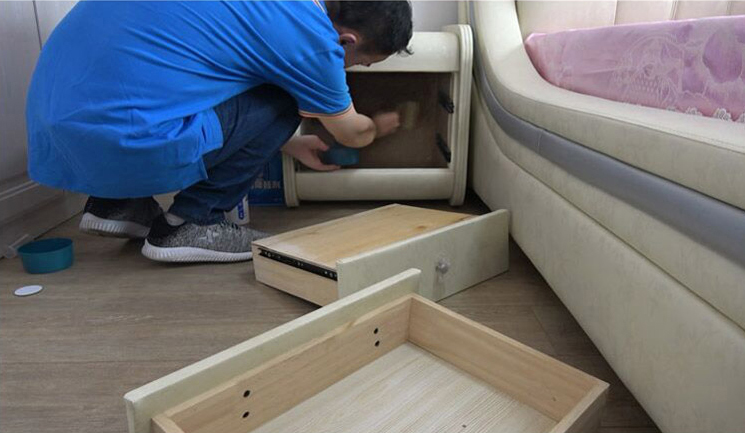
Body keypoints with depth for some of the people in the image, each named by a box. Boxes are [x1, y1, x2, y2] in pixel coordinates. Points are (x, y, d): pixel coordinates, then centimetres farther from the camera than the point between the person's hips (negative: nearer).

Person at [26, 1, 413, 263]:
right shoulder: (315, 41, -7)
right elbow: (353, 134, 12)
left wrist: (292, 145, 36)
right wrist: (378, 126, 37)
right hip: (118, 140, -9)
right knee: (282, 102, 4)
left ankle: (117, 203, 22)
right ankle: (189, 223, 5)